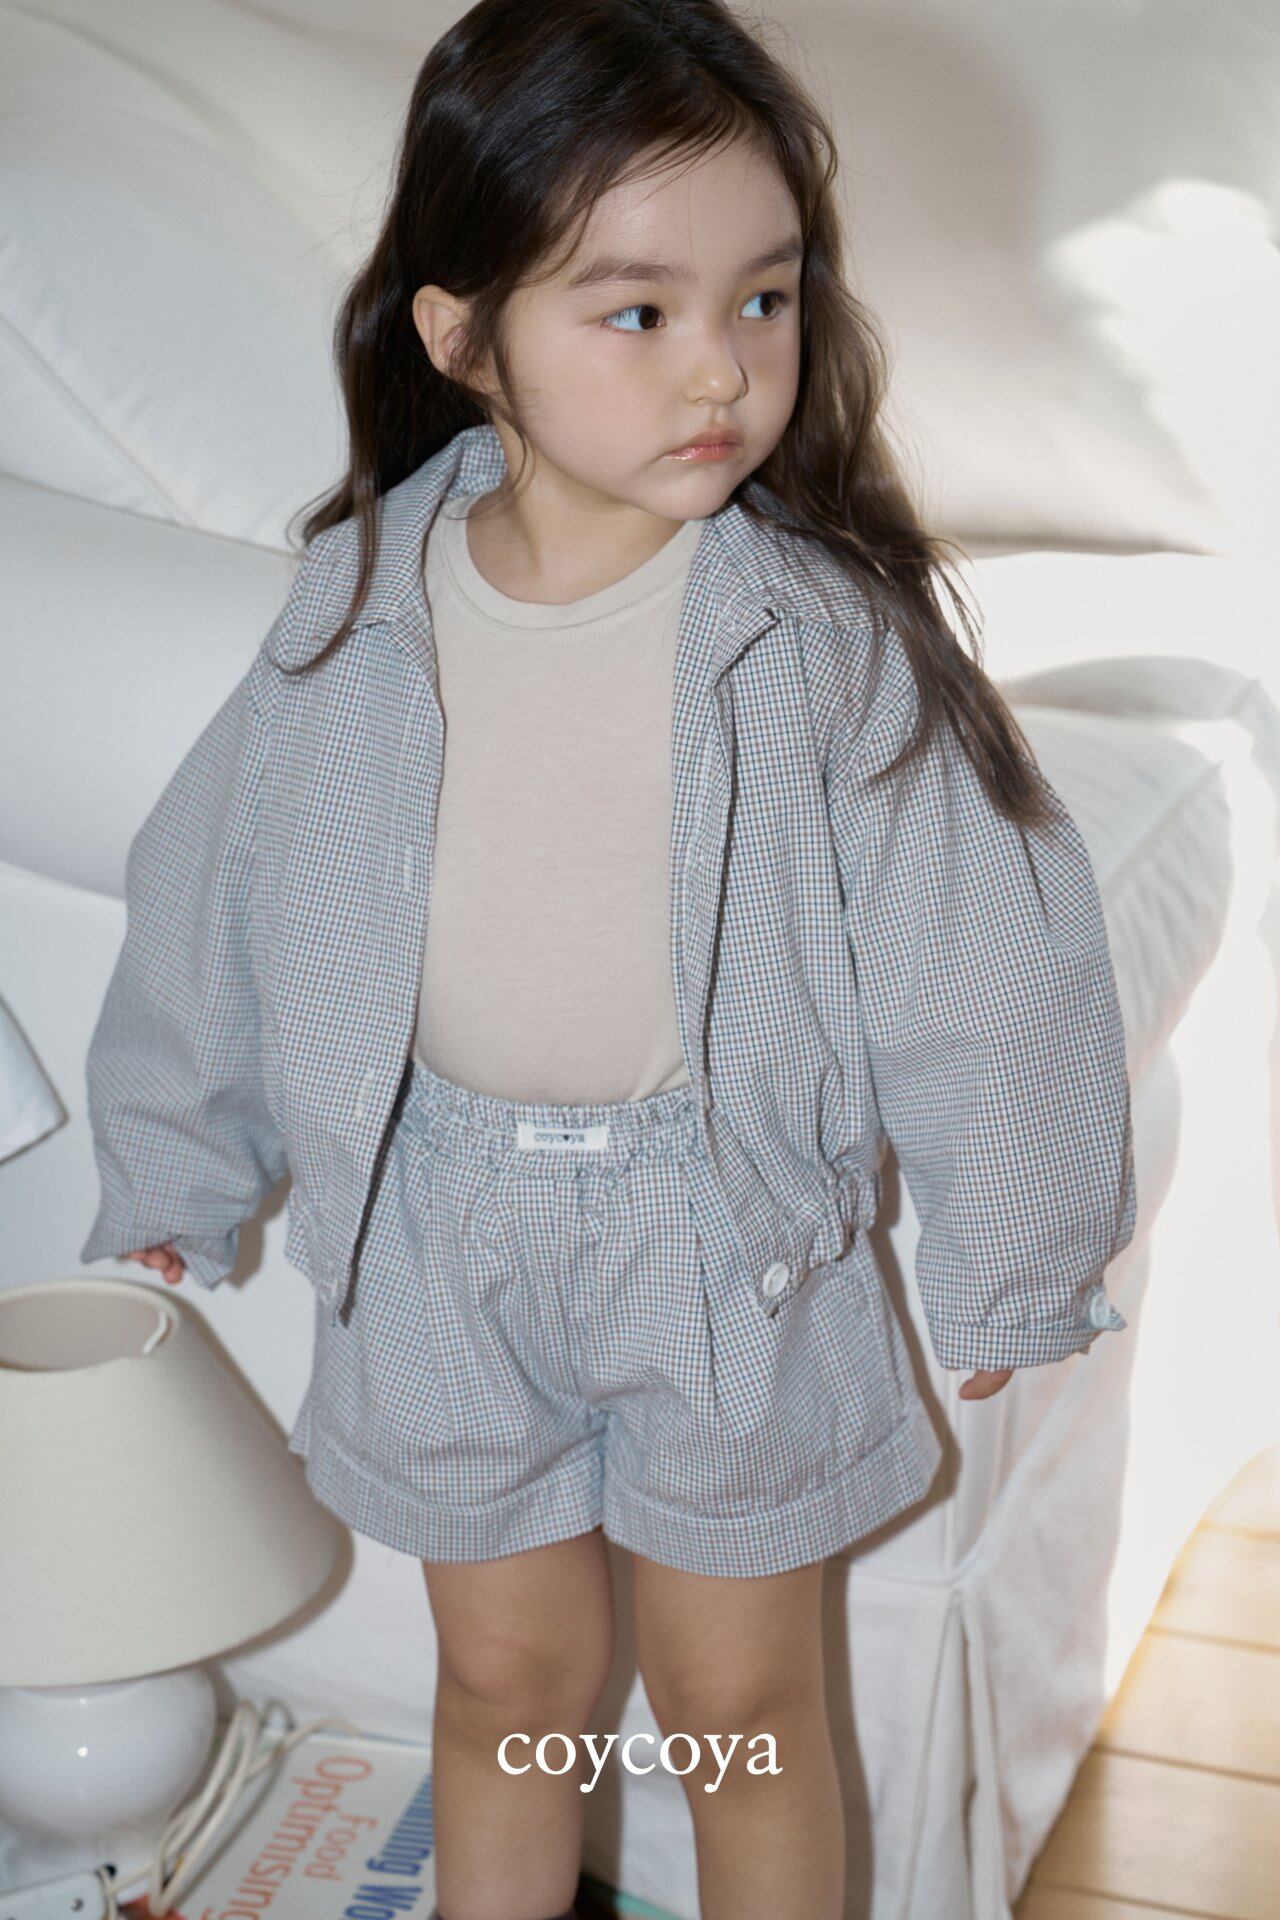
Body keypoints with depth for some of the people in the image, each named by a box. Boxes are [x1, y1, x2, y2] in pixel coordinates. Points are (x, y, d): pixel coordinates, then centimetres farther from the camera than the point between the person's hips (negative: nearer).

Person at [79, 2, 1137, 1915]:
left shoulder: (833, 631, -18)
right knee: (508, 1673, 20)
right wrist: (169, 1185, 14)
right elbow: (218, 897, 4)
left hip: (732, 1232, -2)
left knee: (738, 1695, 16)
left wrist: (1007, 1259, 0)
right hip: (445, 1240, 2)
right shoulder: (361, 612, -11)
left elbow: (979, 946, -9)